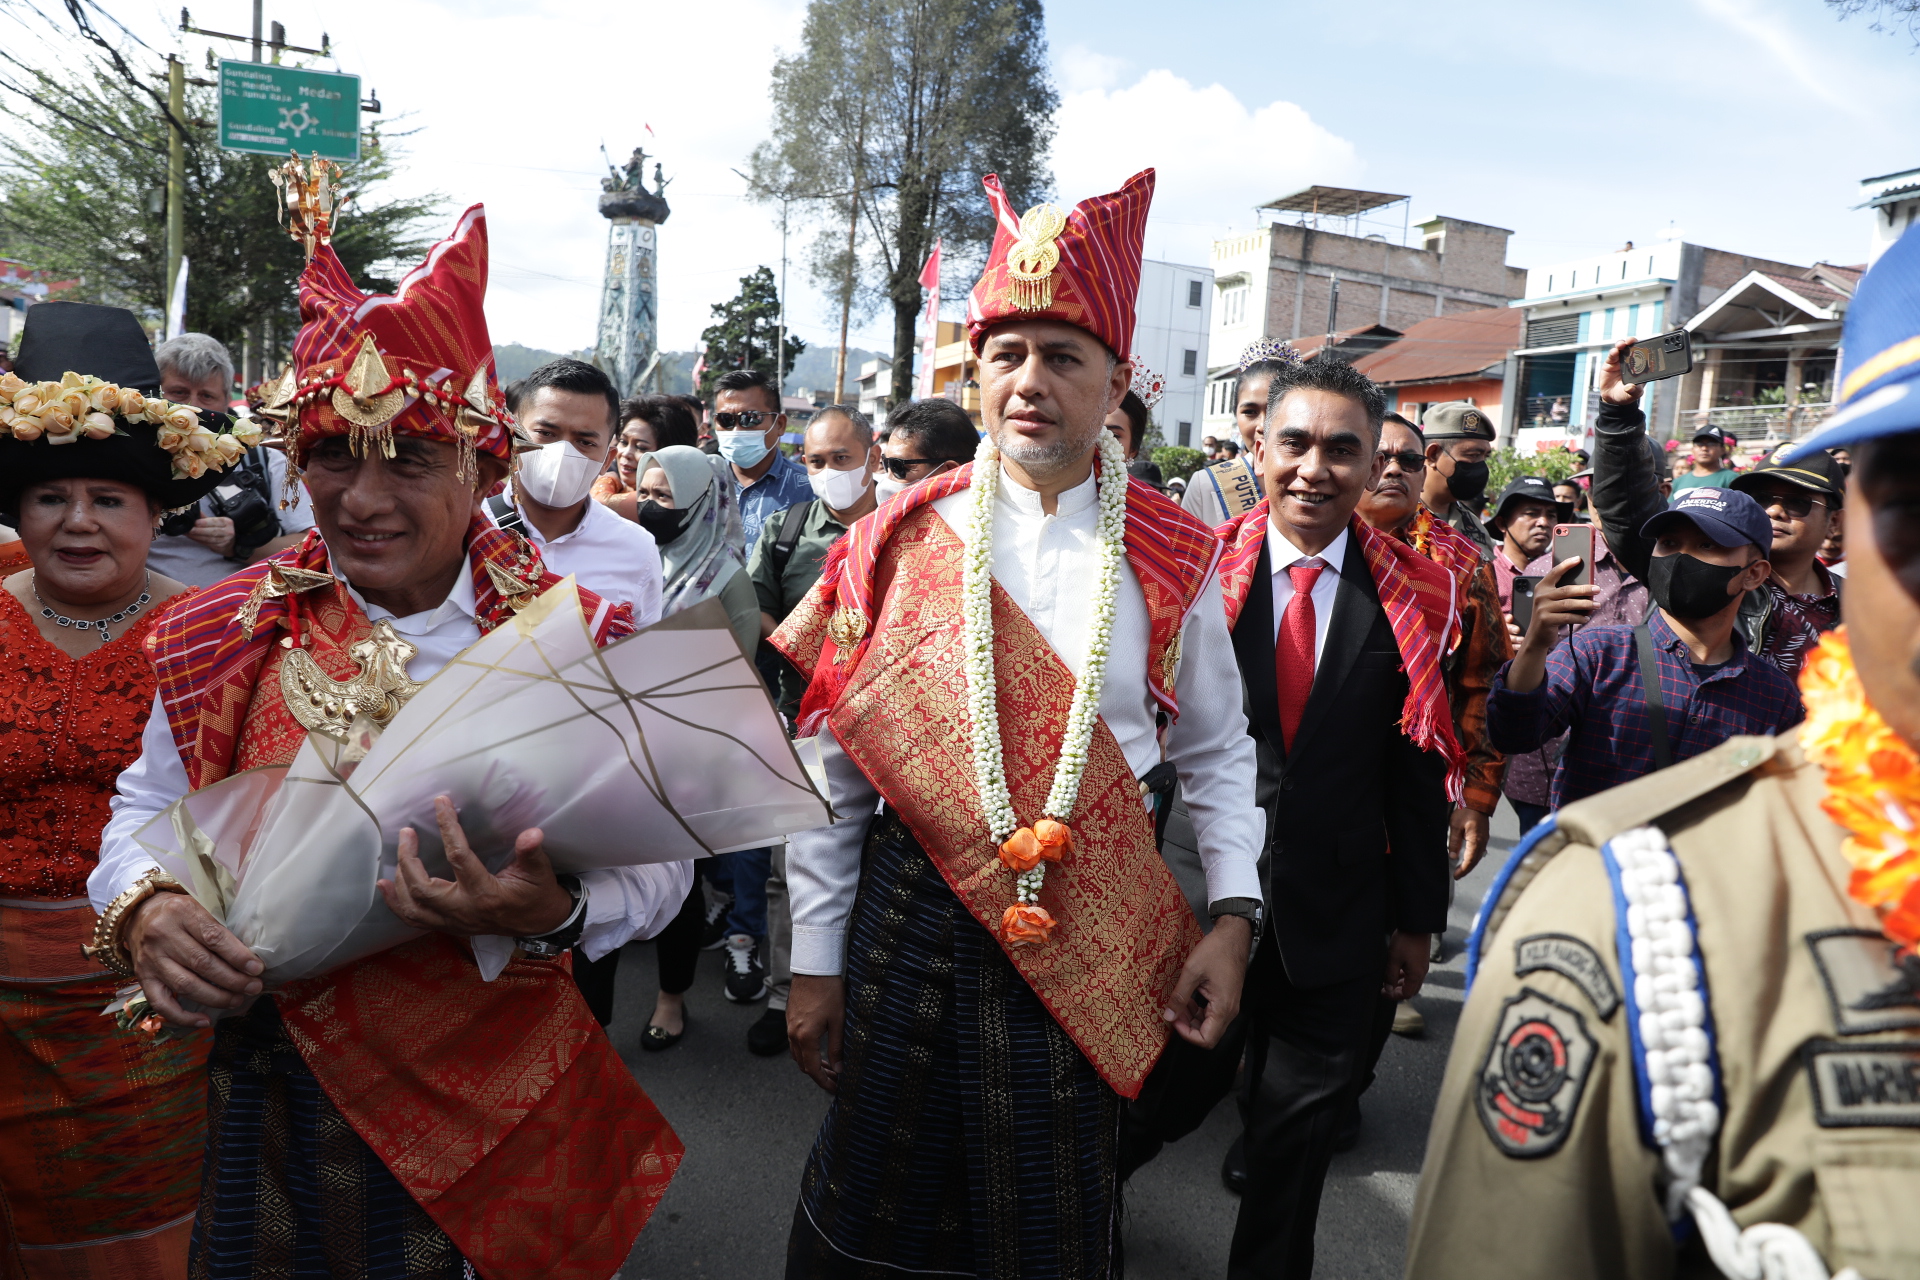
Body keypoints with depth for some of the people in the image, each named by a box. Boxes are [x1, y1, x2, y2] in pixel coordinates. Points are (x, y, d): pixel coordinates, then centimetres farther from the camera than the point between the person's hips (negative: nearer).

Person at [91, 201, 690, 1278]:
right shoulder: (229, 638, -3)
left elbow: (661, 860, -11)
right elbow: (146, 812, 9)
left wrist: (556, 914, -31)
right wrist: (144, 911, -12)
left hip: (506, 1103, -1)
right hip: (280, 1097, 2)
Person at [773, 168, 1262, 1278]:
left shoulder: (1173, 557, -2)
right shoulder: (902, 541, -3)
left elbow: (1217, 754, 8)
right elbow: (831, 763, 0)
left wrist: (1234, 915, -4)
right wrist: (816, 963, 1)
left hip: (1094, 939, 0)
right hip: (908, 919, 0)